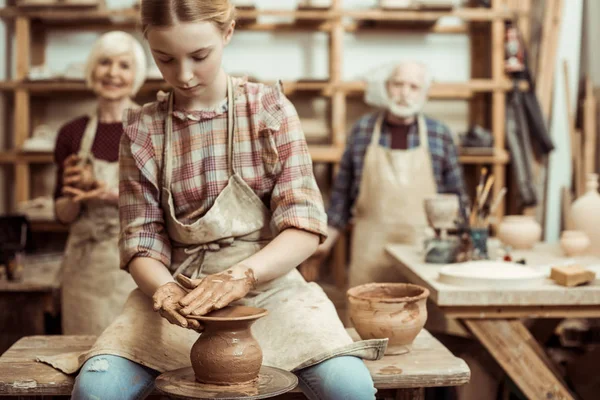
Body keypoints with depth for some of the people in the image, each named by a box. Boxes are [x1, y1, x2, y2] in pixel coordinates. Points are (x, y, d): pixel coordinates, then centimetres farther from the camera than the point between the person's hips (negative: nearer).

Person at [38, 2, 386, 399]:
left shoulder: (270, 110, -2)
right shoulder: (143, 131, 3)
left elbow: (304, 226, -7)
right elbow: (142, 241, 2)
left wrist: (241, 275, -24)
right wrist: (164, 288, -21)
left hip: (268, 285, -1)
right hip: (181, 292, 1)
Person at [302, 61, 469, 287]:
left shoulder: (439, 134, 5)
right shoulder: (363, 130, 5)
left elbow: (456, 196, 11)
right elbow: (342, 192, 10)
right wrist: (327, 240, 9)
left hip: (423, 249, 0)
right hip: (370, 250, 0)